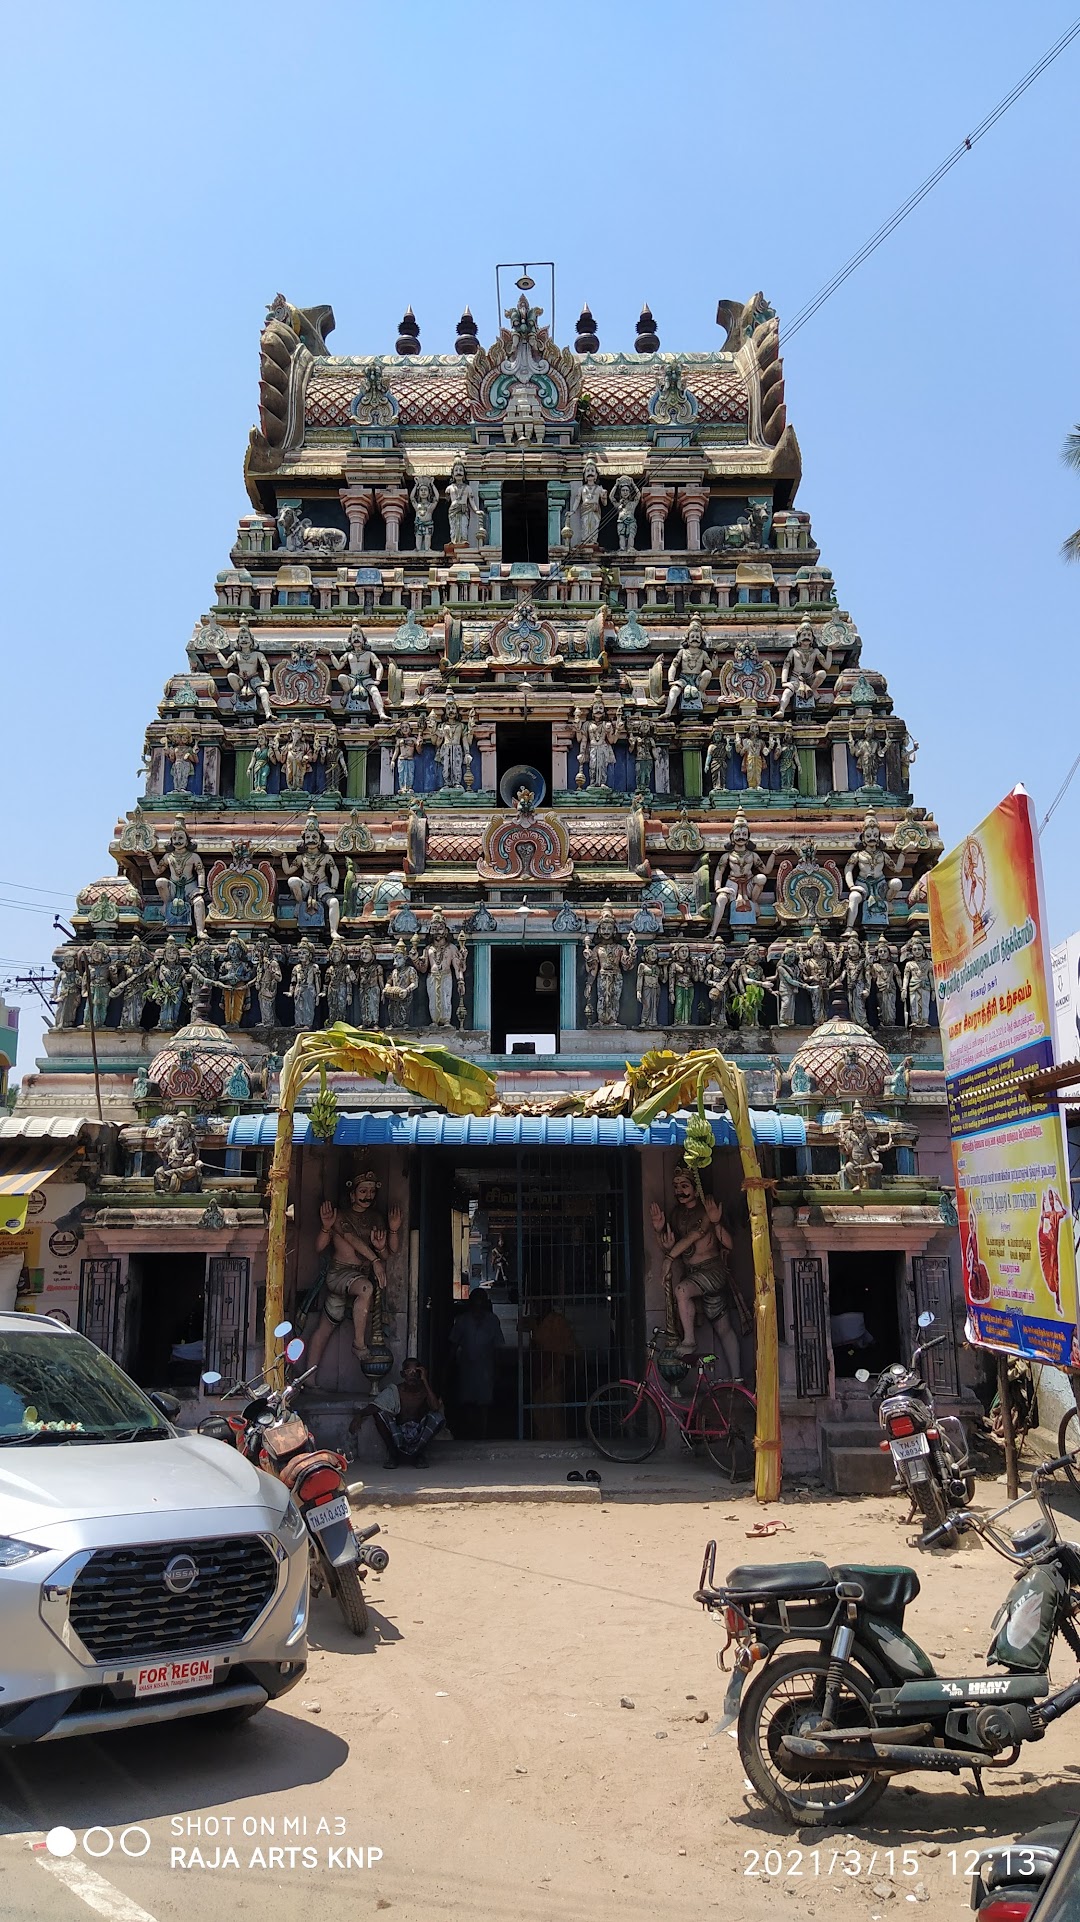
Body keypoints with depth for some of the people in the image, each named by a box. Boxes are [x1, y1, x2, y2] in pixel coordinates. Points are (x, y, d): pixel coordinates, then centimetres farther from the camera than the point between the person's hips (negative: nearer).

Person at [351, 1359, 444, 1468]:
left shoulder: (425, 1389, -5)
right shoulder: (395, 1390, -6)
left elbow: (435, 1407, -26)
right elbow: (376, 1405, -20)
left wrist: (425, 1381, -24)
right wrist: (359, 1415, -41)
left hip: (420, 1434, 0)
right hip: (398, 1435, 0)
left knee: (438, 1416, -27)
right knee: (379, 1413, -23)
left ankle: (420, 1452, -8)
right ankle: (392, 1453, -9)